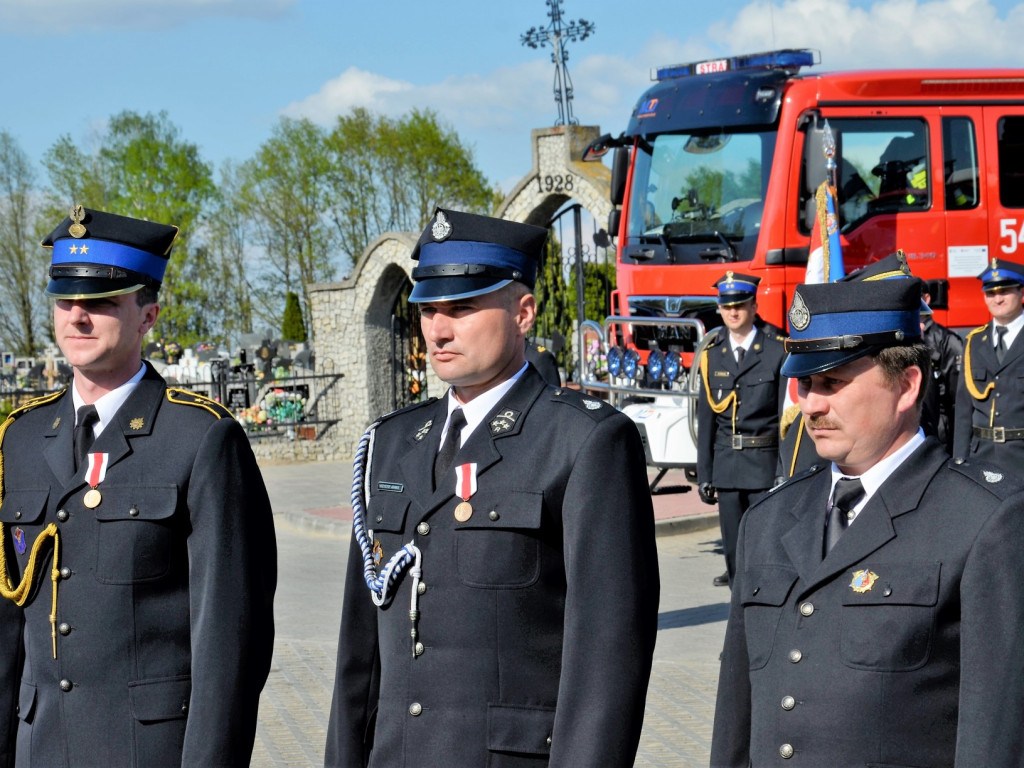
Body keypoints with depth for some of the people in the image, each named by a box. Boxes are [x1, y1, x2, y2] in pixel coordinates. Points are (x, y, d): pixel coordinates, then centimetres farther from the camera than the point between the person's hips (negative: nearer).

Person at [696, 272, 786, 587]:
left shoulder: (778, 350, -2)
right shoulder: (712, 354, 9)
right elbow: (706, 418, 10)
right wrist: (704, 474, 7)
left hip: (765, 463, -4)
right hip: (726, 463, 4)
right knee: (733, 546, 7)